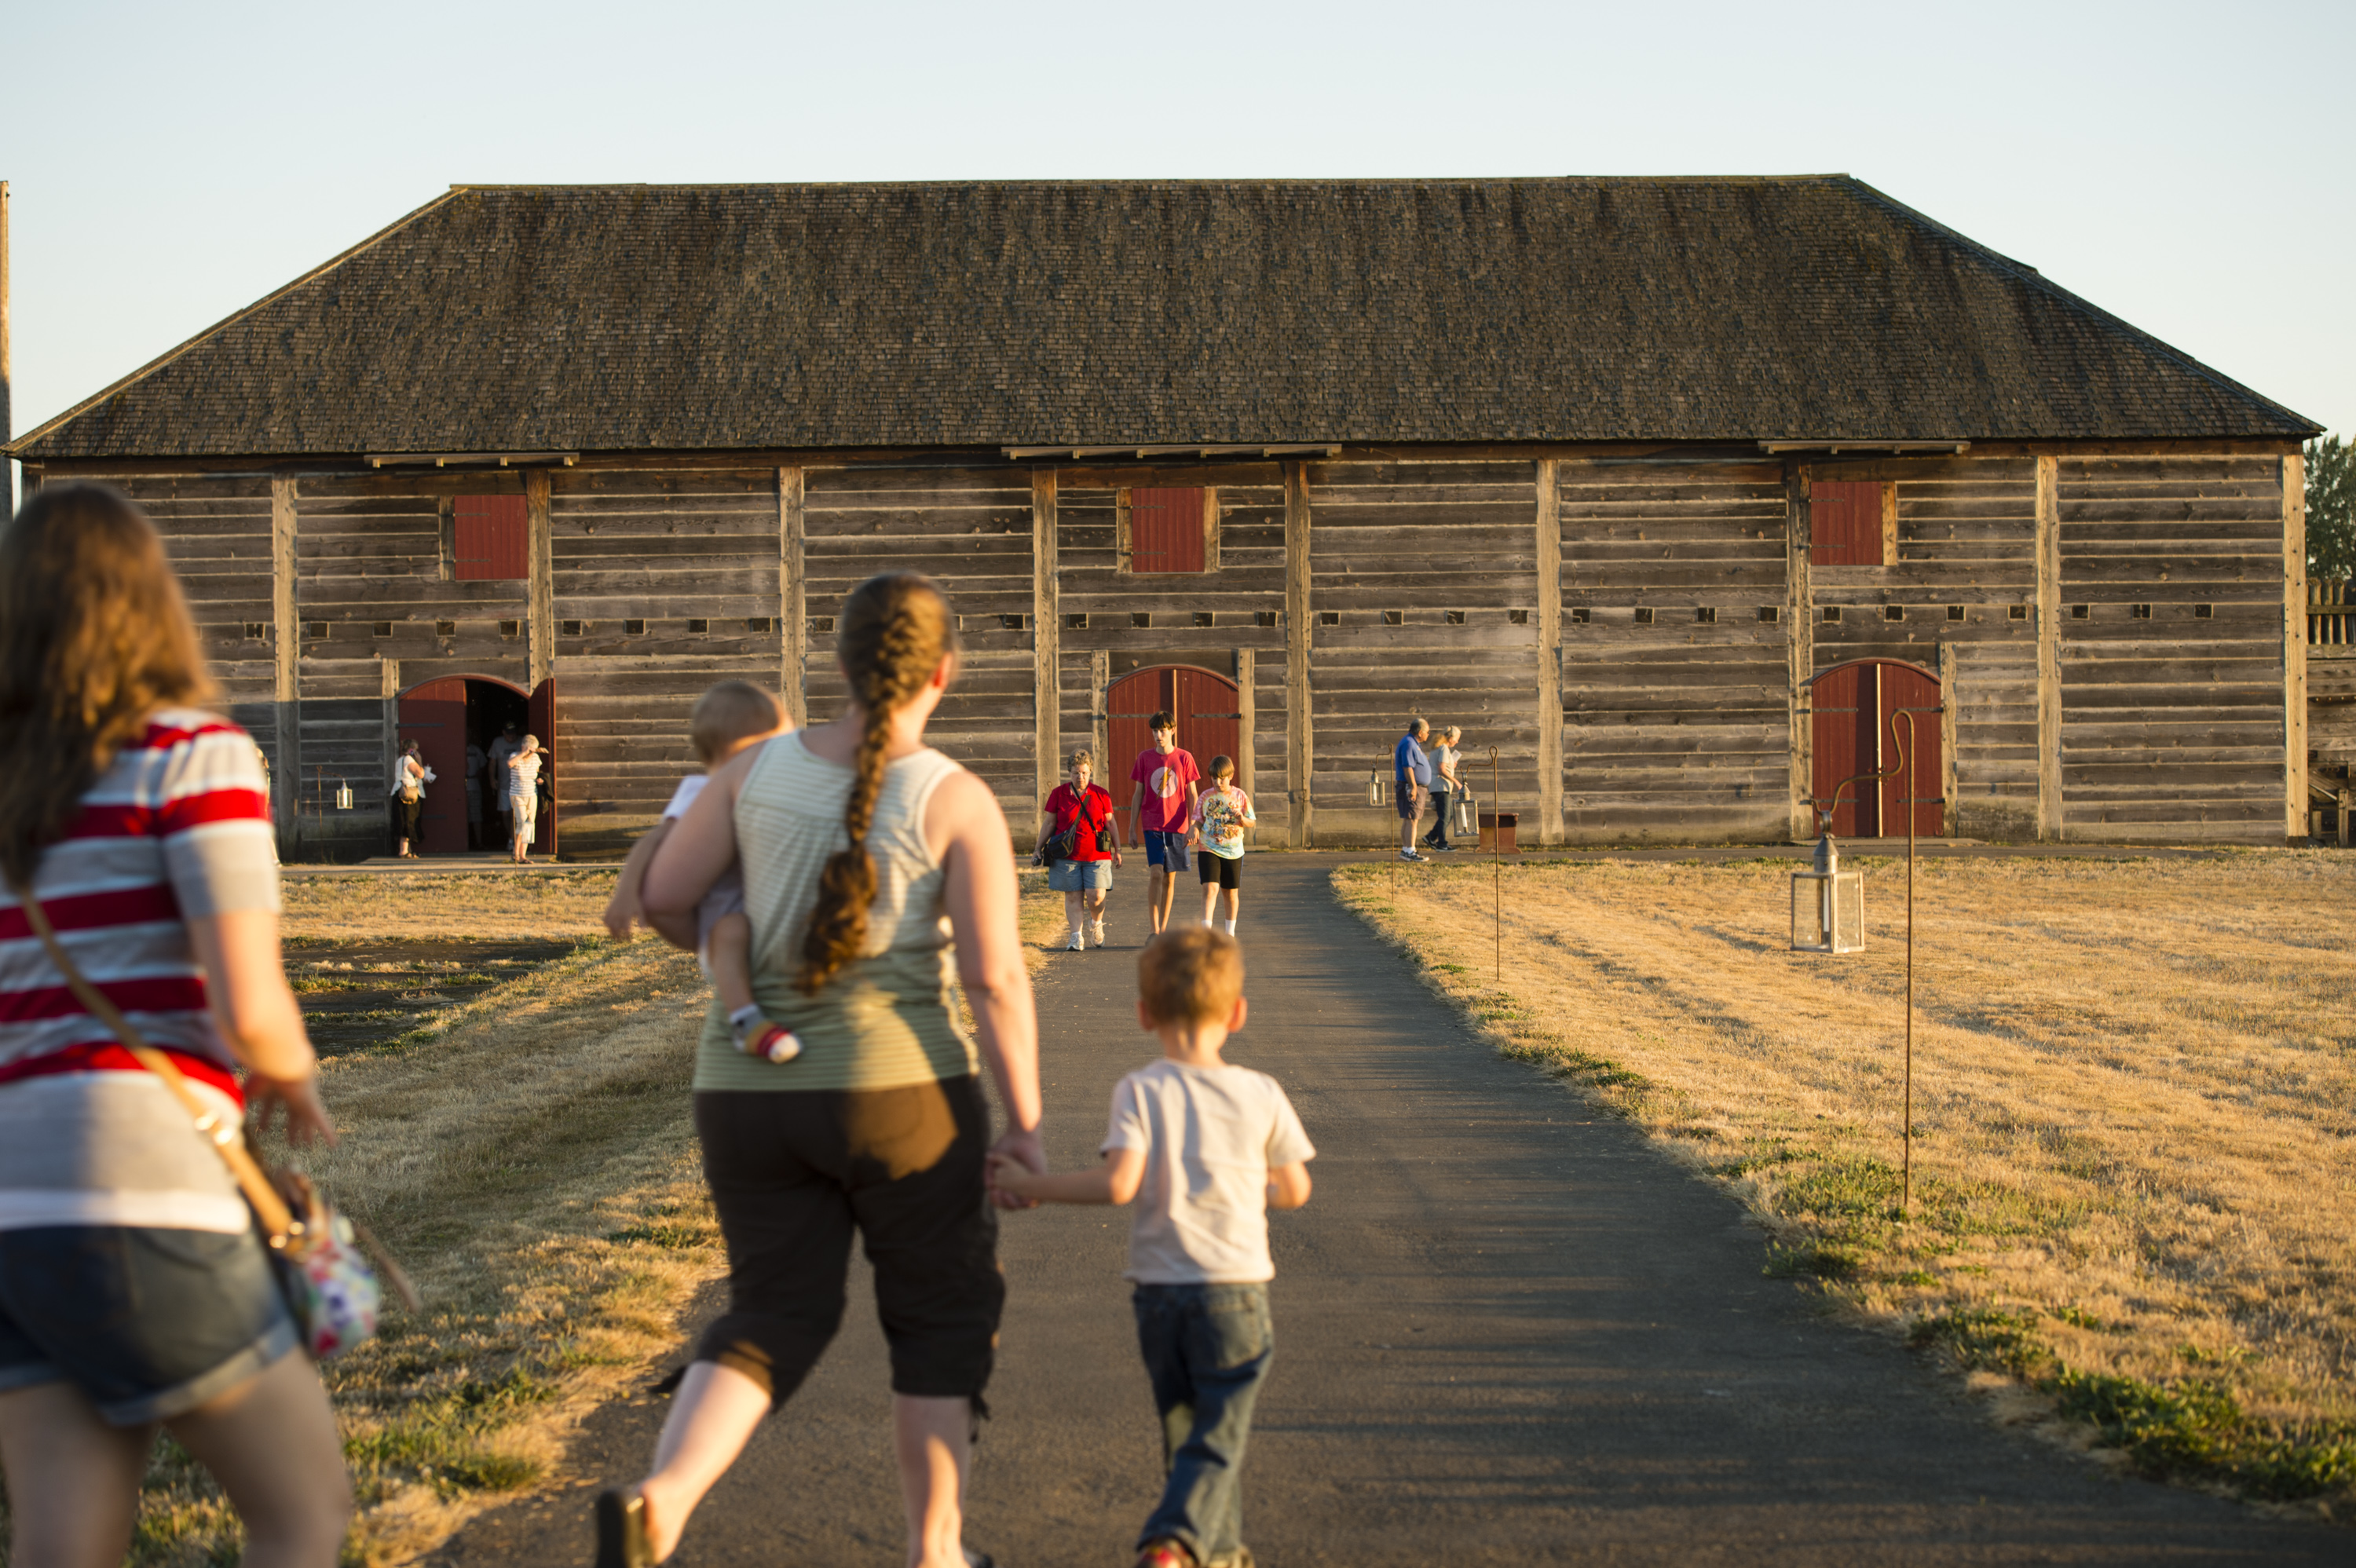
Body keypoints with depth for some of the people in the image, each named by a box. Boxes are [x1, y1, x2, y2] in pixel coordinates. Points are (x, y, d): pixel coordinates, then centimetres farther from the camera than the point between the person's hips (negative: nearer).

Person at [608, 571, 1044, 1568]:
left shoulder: (760, 765, 1)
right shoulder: (958, 800, -10)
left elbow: (663, 895, 4)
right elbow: (997, 982, -13)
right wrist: (1025, 1126, -3)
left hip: (752, 1093, 4)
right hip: (897, 1091, -3)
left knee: (774, 1321, 13)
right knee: (942, 1315, 17)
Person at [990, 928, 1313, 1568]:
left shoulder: (1140, 1091, -7)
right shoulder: (1261, 1094, -2)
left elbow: (1120, 1183, -19)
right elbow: (1294, 1190, 7)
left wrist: (1029, 1185, -9)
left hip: (1158, 1292, 1)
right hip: (1235, 1291, -1)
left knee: (1186, 1431, 19)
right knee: (1216, 1442, 1)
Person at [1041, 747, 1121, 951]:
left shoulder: (1101, 795, 7)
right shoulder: (1058, 794, 5)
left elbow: (1110, 824, 12)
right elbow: (1048, 824, 7)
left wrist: (1117, 850, 9)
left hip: (1097, 855, 0)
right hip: (1068, 856, 0)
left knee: (1096, 896, -7)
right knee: (1073, 896, -2)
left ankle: (1096, 923, 23)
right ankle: (1077, 936, 3)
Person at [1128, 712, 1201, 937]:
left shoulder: (1184, 758, 0)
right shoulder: (1145, 758, 3)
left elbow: (1192, 795, 3)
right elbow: (1138, 794, 7)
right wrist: (1132, 829, 4)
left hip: (1176, 826, 1)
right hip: (1151, 825, -1)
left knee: (1170, 878, 7)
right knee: (1156, 874, -14)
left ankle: (1163, 930, 16)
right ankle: (1154, 931, -14)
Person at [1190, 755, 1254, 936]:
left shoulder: (1240, 796, -1)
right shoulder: (1206, 797, 0)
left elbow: (1251, 822, 4)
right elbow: (1199, 820, 7)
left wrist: (1242, 819, -18)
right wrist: (1195, 830, -15)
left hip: (1233, 851, 1)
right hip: (1208, 849, -1)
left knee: (1231, 892, 11)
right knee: (1210, 888, -16)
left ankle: (1230, 931, 26)